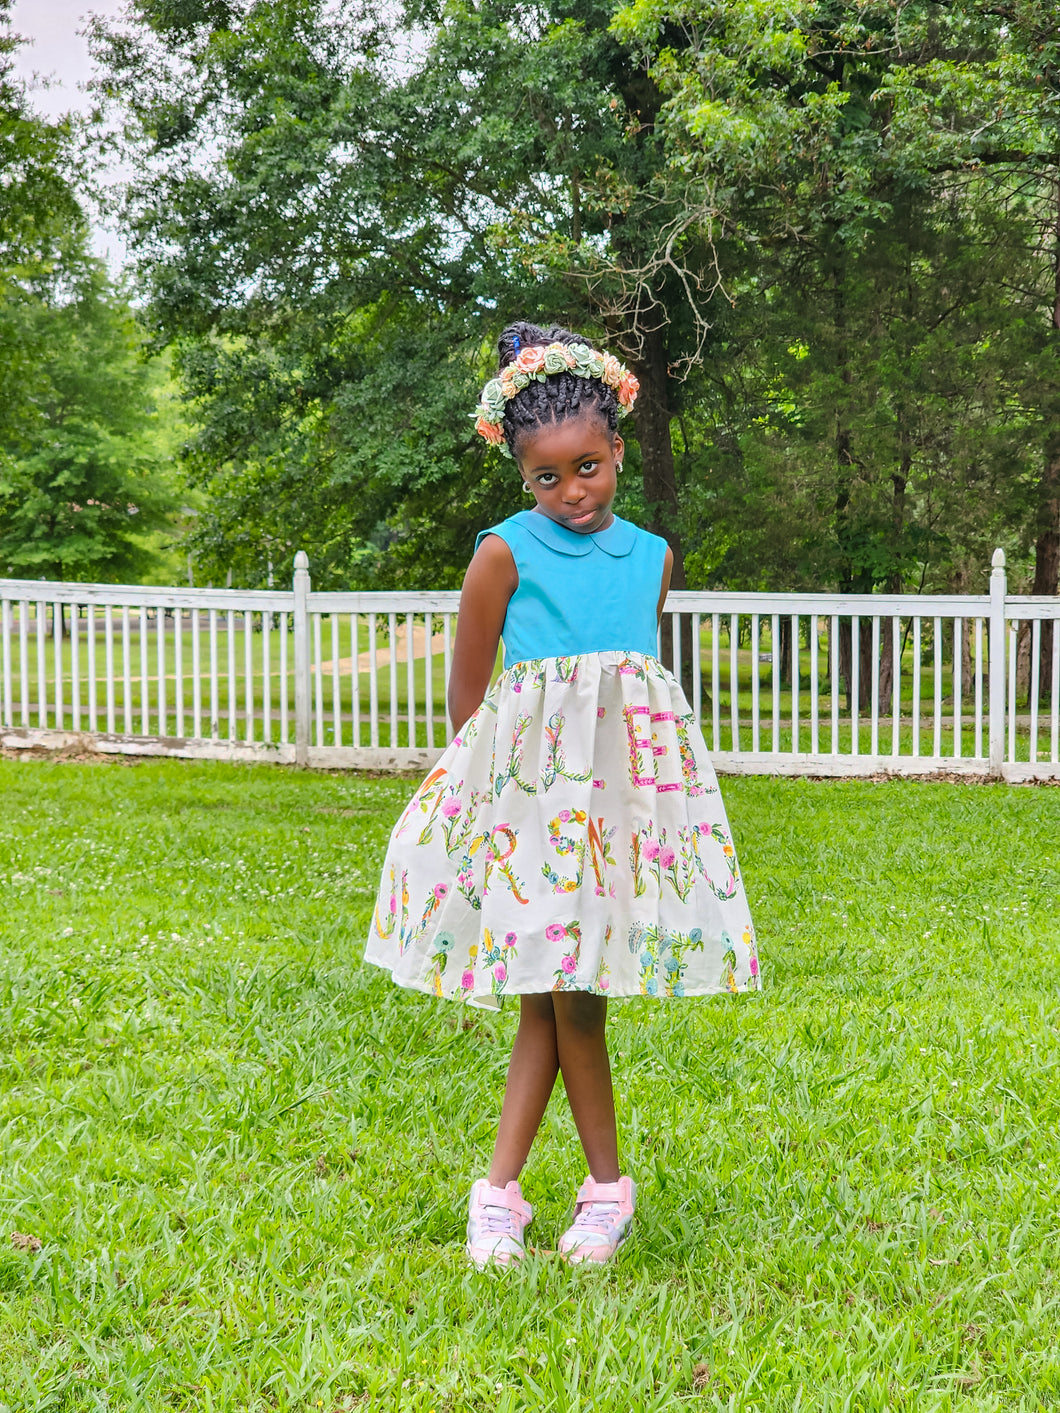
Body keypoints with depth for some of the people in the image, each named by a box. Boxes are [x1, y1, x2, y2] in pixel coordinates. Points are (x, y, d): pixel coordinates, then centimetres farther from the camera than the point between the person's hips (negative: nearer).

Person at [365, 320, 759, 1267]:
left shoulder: (651, 556, 10)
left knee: (554, 993, 3)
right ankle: (608, 1187, 10)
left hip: (629, 785, 3)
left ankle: (501, 1188, 9)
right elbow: (467, 692, 2)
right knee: (562, 991, -2)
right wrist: (519, 765, 5)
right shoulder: (506, 553, -3)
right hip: (532, 788, -3)